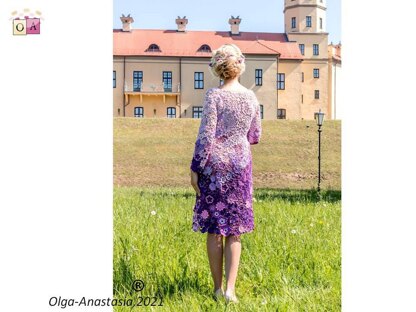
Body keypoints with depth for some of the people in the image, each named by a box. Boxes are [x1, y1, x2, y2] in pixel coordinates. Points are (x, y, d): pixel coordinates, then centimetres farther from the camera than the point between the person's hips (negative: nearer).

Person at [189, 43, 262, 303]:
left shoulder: (214, 96, -10)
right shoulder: (251, 97, 3)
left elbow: (206, 136, -12)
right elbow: (255, 137, 12)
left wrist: (195, 169, -5)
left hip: (215, 164, -3)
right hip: (241, 164, 3)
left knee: (214, 230, 7)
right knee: (234, 232, 7)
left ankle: (218, 288, 14)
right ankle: (230, 288, 1)